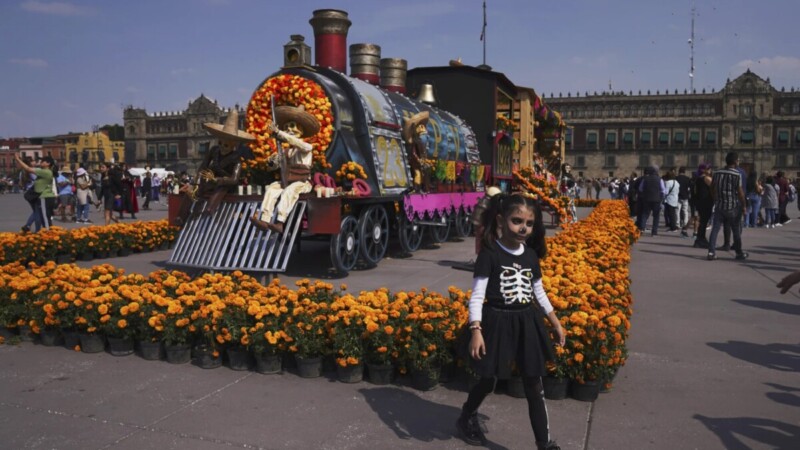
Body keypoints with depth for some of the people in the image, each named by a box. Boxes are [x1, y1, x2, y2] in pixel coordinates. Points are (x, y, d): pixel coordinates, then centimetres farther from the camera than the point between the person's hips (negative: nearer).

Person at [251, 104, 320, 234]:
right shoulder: (286, 151, 16)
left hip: (301, 183, -6)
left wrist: (277, 132, -27)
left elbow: (294, 141, -24)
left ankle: (280, 223, -47)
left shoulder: (306, 147, -2)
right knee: (271, 188, -17)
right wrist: (272, 160, -3)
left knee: (289, 191, -33)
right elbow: (274, 166, 21)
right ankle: (264, 220, -30)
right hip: (286, 182, 6)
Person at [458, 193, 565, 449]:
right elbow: (477, 296, -16)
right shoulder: (490, 254, -14)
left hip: (526, 323, 5)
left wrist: (555, 322, 17)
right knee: (488, 380, 13)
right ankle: (467, 418, 41)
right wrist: (476, 331, -25)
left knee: (534, 387, 8)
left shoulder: (531, 256, 3)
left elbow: (539, 292, 16)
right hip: (497, 322, -4)